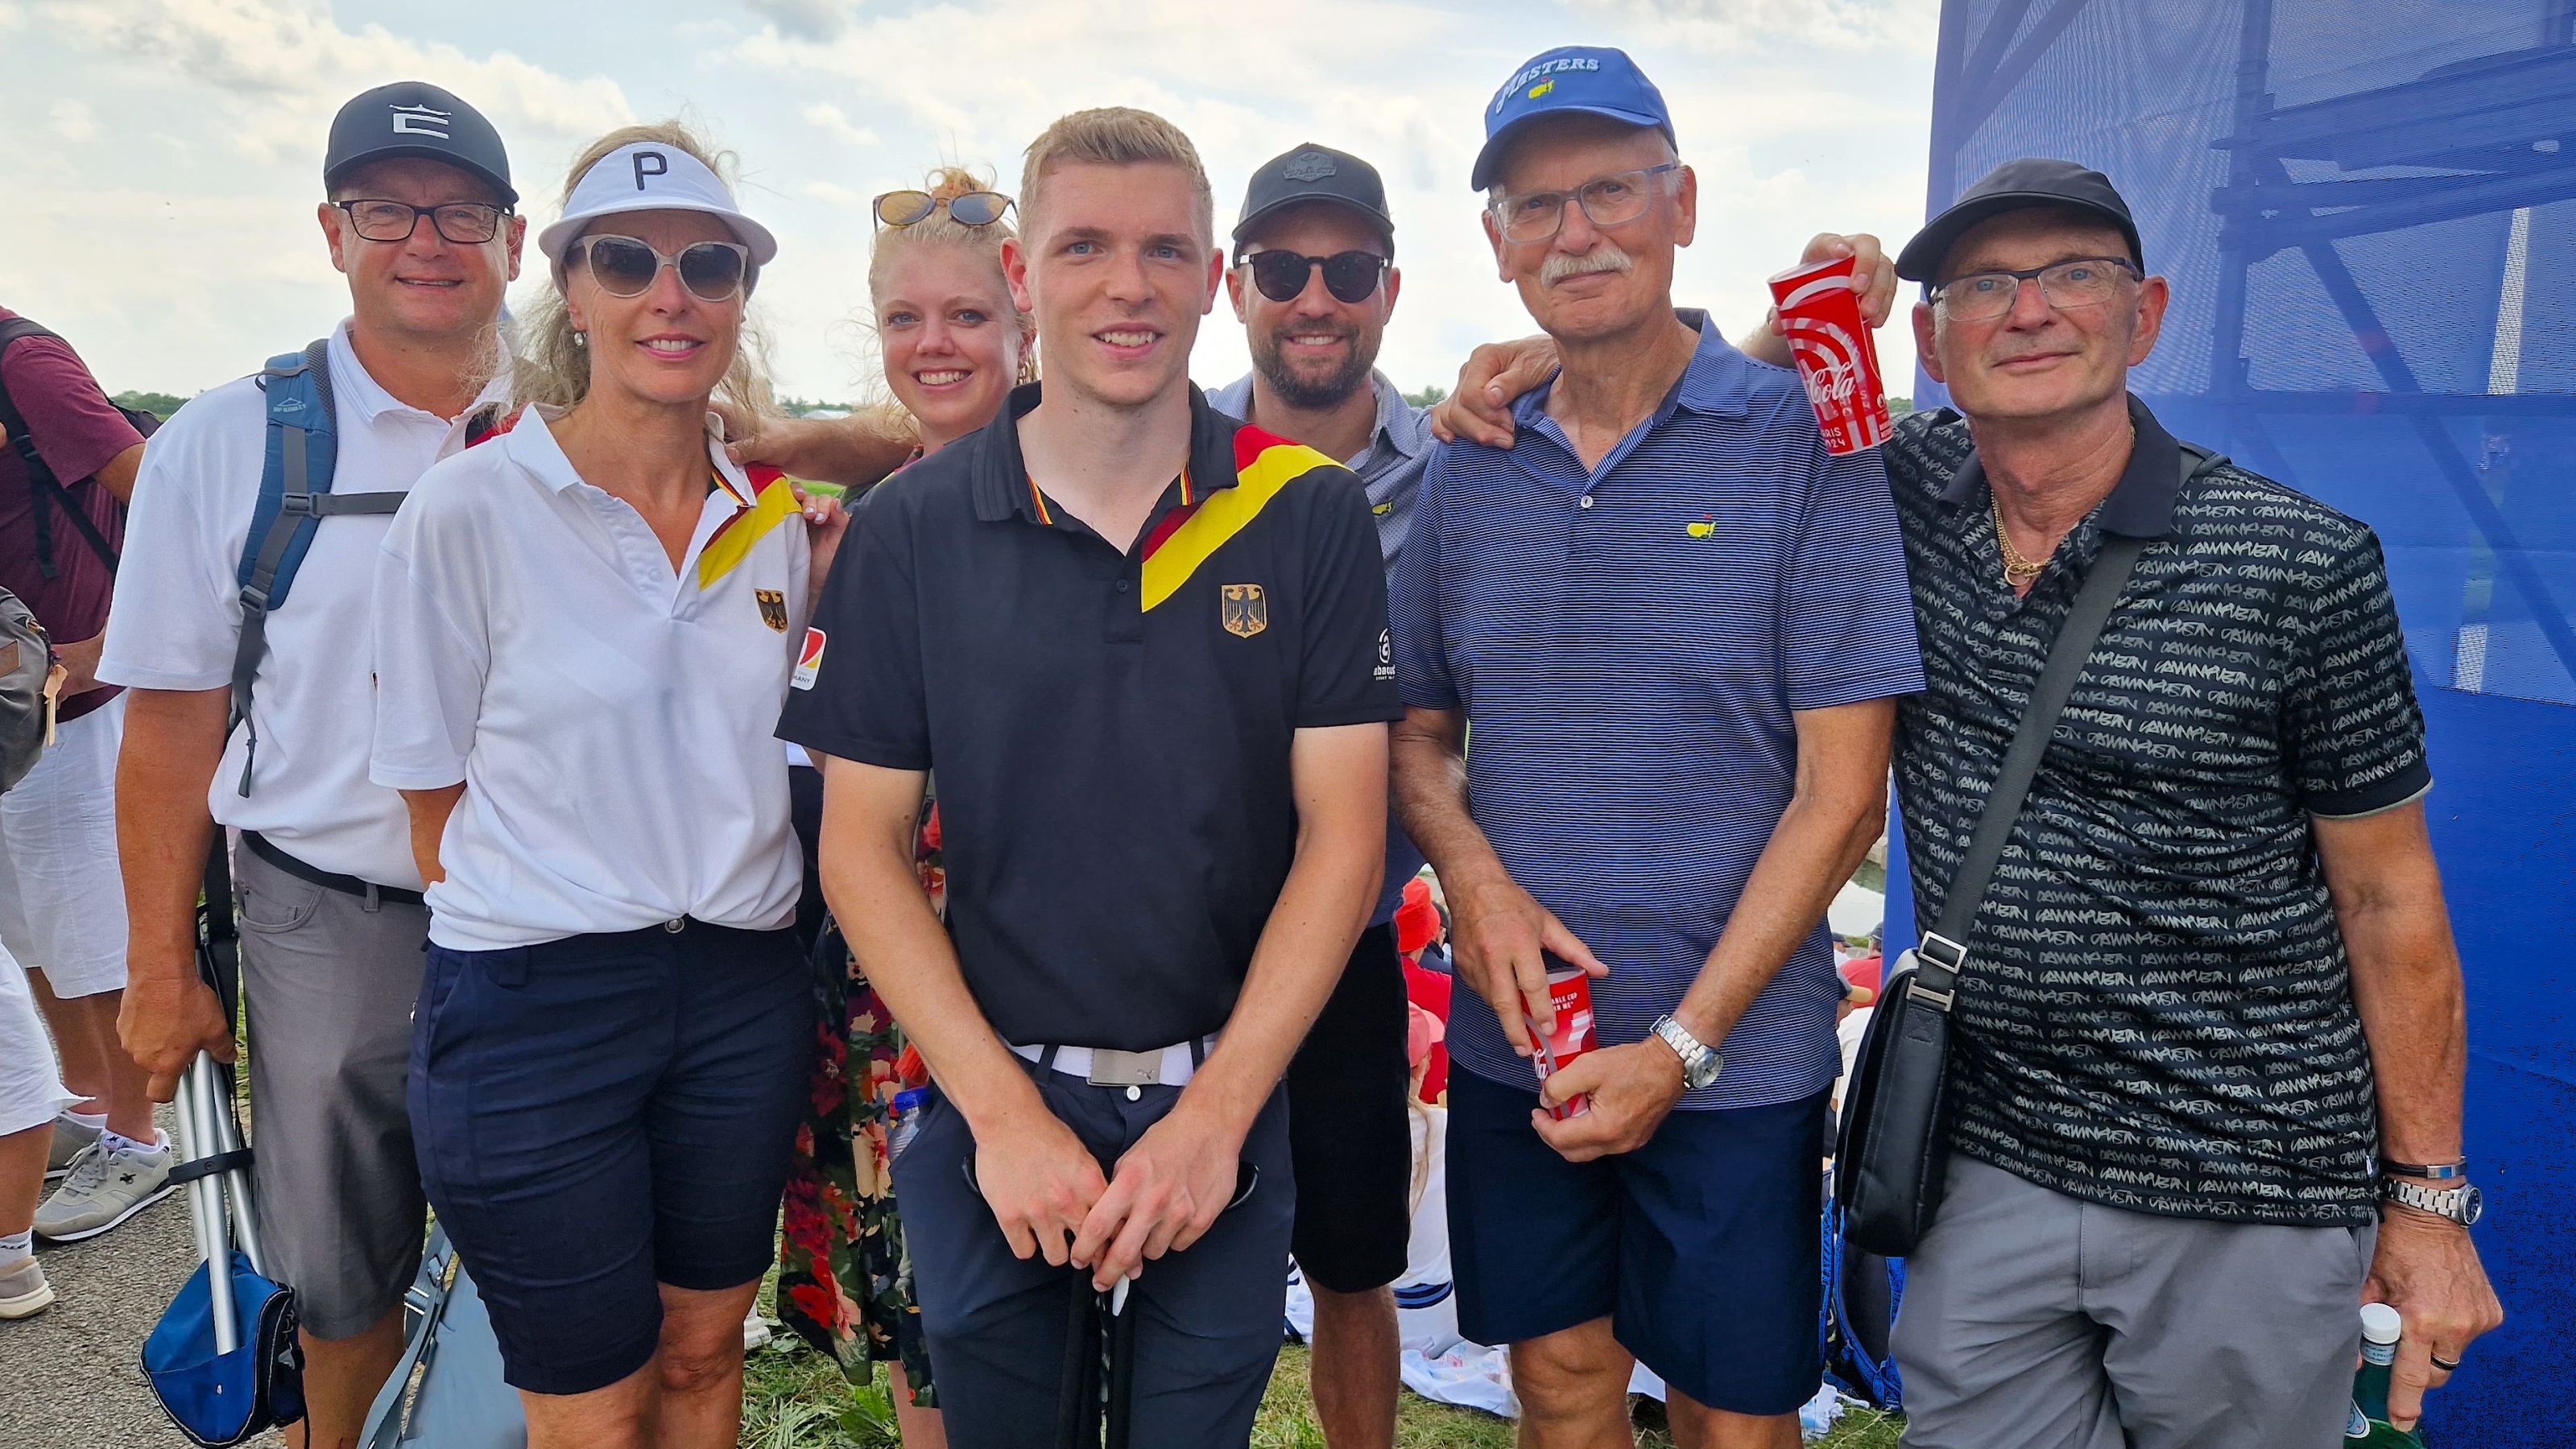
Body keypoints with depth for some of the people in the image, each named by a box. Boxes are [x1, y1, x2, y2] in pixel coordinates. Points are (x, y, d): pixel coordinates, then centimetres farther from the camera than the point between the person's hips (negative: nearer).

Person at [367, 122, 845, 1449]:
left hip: (744, 998, 4)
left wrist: (827, 604, 3)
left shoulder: (776, 526, 3)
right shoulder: (468, 508, -11)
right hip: (532, 1007, -4)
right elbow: (437, 802, -4)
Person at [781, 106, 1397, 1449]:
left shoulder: (1308, 514, -5)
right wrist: (1005, 1113, -11)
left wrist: (1216, 1113, -12)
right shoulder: (910, 529, -5)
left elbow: (1341, 831, -6)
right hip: (993, 1102, 0)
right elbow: (863, 846, -3)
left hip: (1229, 1106, 0)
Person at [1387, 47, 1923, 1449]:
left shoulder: (1800, 441, -9)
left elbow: (1841, 791, -11)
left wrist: (1682, 1045, -13)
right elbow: (1416, 728, 12)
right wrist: (1473, 873, -10)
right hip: (1511, 1043, 3)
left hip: (1735, 1059, -3)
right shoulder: (1466, 472, 4)